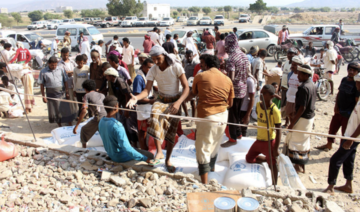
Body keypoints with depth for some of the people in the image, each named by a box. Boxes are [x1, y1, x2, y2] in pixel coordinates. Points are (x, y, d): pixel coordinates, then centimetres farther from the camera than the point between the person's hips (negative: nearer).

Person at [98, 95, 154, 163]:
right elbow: (126, 148, -36)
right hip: (121, 157, -9)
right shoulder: (117, 126, -33)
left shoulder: (101, 122, -6)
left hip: (111, 155, 9)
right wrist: (144, 158, -32)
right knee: (150, 155, 1)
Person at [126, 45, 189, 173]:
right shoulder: (153, 70, -9)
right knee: (154, 114, -33)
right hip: (161, 100, 1)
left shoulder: (176, 67, -17)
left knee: (171, 131, 0)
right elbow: (147, 90, -14)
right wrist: (136, 97, -36)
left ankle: (167, 160, 20)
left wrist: (178, 102, -36)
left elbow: (186, 87, -19)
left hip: (175, 101, -1)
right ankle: (159, 152, -29)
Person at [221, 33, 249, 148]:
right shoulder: (244, 56, 5)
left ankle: (233, 138, 12)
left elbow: (231, 78, -26)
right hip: (243, 90, 8)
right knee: (238, 112, 21)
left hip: (234, 91, -8)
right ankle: (238, 133, 34)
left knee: (232, 114, 3)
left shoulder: (231, 59, -22)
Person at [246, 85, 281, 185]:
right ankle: (267, 159, 33)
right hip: (258, 140, 7)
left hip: (269, 142, -7)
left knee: (272, 165, 5)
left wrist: (276, 148, -19)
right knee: (249, 159, 15)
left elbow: (278, 130, -18)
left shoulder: (274, 110, -21)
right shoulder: (258, 105, -2)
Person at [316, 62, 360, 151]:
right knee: (332, 128, 20)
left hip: (348, 114, -7)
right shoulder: (344, 80, 4)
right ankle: (329, 145, 41)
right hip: (339, 111, 7)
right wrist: (336, 107, 2)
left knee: (345, 134, 6)